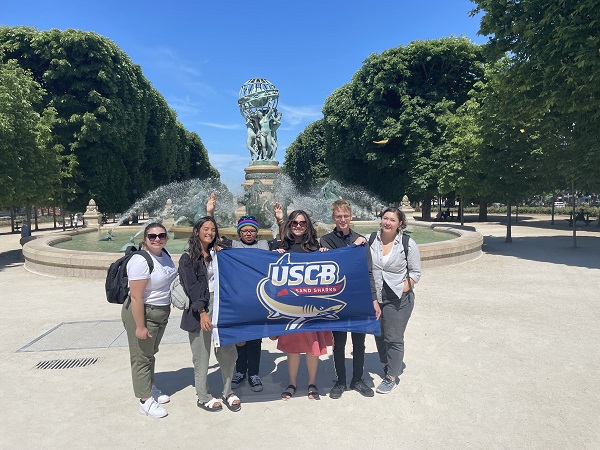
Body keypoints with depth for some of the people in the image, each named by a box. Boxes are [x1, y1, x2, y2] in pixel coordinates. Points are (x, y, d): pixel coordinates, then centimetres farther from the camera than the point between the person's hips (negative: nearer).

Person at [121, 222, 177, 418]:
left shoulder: (164, 254, 1)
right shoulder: (141, 261, -24)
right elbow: (136, 297, -25)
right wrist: (140, 326, -24)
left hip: (161, 313, 9)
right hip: (142, 314, -8)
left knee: (151, 352, 22)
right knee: (142, 357, 4)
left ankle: (150, 389, 38)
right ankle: (146, 401, 15)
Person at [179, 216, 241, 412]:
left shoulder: (218, 254, 14)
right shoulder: (188, 258, -1)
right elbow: (191, 287, -9)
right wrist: (203, 313, -16)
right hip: (199, 309, -4)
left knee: (228, 351, 4)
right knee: (202, 356, 4)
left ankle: (228, 392, 23)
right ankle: (203, 397, 22)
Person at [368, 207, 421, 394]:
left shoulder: (408, 244, -8)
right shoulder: (371, 241, -3)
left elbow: (415, 272, -3)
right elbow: (366, 270, 1)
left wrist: (402, 290, -13)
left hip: (398, 299, -3)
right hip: (375, 297, 4)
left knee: (394, 338, 3)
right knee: (378, 334, 18)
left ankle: (391, 377, 20)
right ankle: (386, 364, 42)